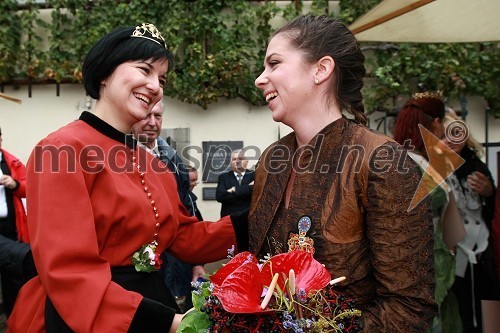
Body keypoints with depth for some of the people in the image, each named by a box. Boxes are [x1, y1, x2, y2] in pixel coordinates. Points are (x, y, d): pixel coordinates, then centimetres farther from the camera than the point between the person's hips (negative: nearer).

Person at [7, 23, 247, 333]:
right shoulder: (65, 150, -15)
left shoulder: (153, 164, 9)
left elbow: (184, 237, 11)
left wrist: (250, 222, -1)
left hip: (151, 305, 8)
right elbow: (67, 270, -21)